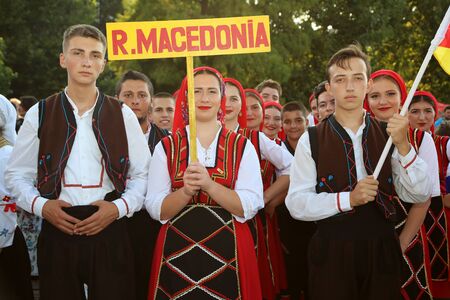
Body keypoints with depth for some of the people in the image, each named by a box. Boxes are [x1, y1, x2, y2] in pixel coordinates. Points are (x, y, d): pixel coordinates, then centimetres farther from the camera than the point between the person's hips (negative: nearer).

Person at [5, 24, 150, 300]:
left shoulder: (123, 115, 4)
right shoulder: (38, 114, 4)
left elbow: (143, 174, 6)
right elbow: (16, 174, 8)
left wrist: (118, 207, -9)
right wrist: (40, 205, -8)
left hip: (109, 233, 0)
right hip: (57, 232, 0)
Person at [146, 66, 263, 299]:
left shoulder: (242, 147, 2)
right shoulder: (166, 147, 3)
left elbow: (249, 207, -9)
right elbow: (155, 209, -2)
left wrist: (209, 185, -21)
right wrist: (185, 191, -20)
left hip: (228, 252, 0)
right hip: (177, 252, 1)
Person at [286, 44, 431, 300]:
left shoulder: (388, 134, 3)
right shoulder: (311, 140, -3)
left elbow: (420, 195, -2)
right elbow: (296, 203, -9)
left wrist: (403, 145, -14)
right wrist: (348, 199, -20)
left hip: (382, 250, 2)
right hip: (331, 253, -2)